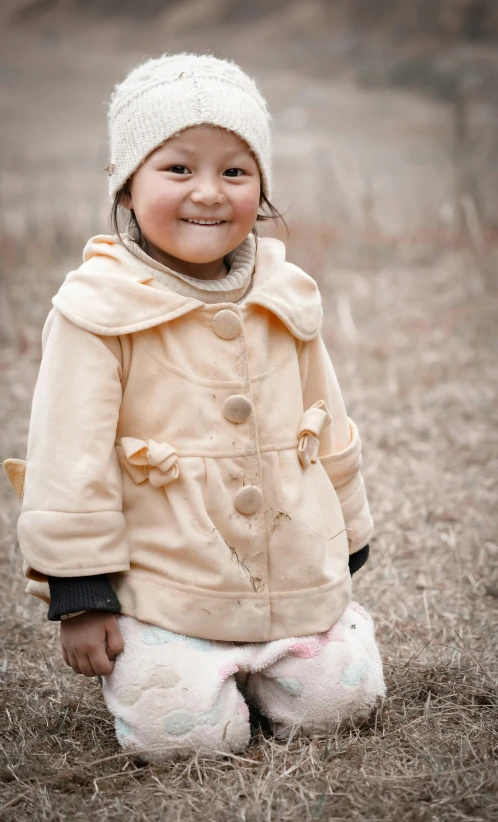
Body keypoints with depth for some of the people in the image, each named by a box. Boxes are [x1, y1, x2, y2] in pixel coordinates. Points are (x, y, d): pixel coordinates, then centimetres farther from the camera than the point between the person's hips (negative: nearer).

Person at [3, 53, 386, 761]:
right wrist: (79, 593, -11)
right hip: (165, 588, -4)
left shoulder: (287, 298, 3)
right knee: (183, 733, -13)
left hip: (296, 577, 5)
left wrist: (347, 541, 20)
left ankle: (247, 661, 30)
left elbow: (328, 427, 15)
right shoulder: (98, 308, -13)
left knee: (333, 702, 0)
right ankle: (136, 658, 20)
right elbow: (70, 458, -11)